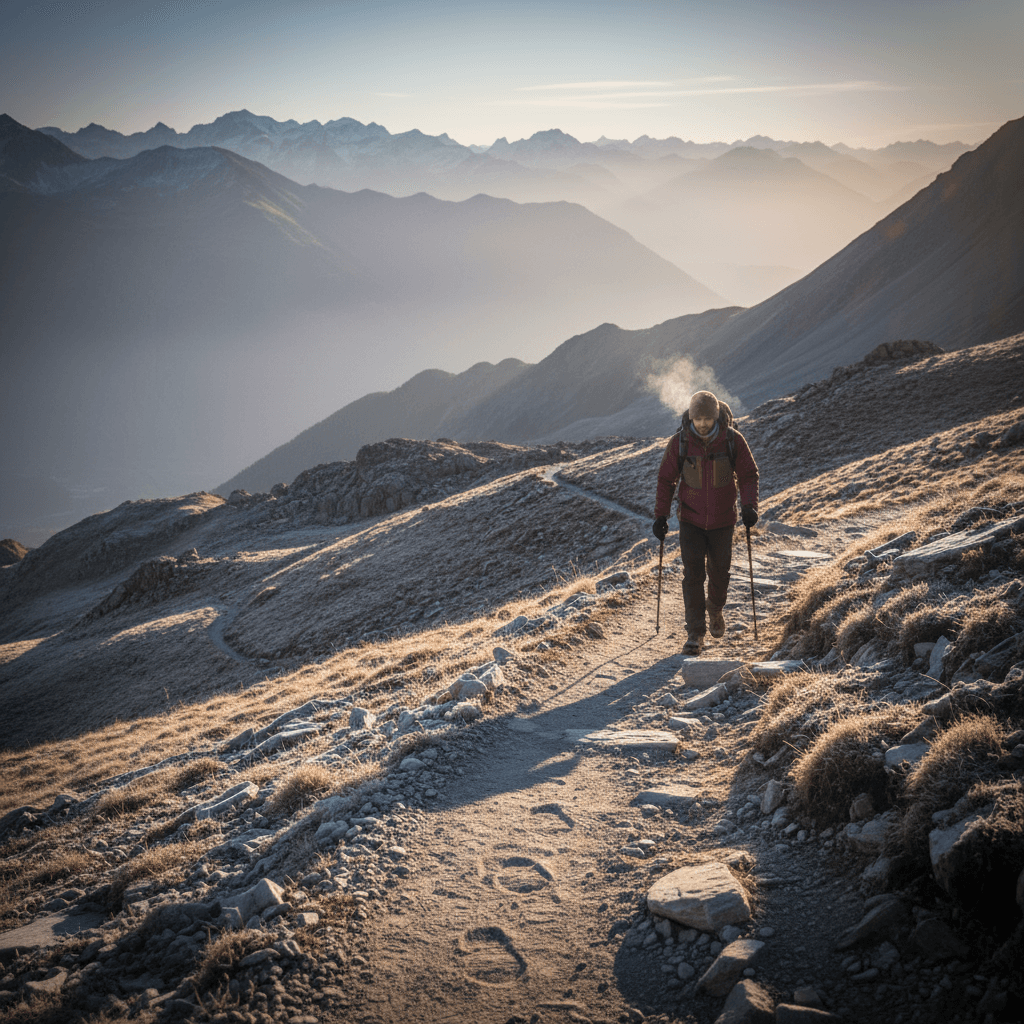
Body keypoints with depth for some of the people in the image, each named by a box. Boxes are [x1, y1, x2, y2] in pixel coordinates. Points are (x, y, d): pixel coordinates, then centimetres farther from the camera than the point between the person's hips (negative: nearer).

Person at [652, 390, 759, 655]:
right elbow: (666, 480, -1)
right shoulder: (679, 442, -11)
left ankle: (715, 608, 42)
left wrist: (749, 506, -16)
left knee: (719, 571, 10)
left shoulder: (733, 440, -11)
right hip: (691, 519, -1)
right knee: (693, 574, -7)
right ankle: (695, 633, 0)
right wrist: (661, 515, -4)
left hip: (722, 519, 1)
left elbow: (748, 475, -2)